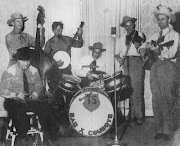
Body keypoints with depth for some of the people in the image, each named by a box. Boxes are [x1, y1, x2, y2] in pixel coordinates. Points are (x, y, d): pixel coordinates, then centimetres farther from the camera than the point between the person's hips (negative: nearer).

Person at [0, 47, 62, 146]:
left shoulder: (33, 70, 8)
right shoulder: (9, 72, -4)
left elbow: (39, 85, 10)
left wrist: (35, 93, -13)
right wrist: (16, 95, -22)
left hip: (31, 98, 3)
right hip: (15, 100, -3)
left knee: (44, 107, -26)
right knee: (19, 111, -36)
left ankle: (48, 133, -12)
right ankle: (21, 137, -22)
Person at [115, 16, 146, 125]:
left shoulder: (138, 35, 9)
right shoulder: (121, 39, 20)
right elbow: (117, 53, 16)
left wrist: (138, 46, -21)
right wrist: (118, 58, -6)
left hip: (136, 62, -3)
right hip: (125, 63, 4)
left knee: (137, 91, -9)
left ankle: (139, 116, -5)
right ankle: (131, 115, 7)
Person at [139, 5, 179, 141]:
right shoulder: (155, 36, 17)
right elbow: (143, 46, 17)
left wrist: (157, 49, -24)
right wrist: (144, 49, -6)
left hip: (168, 67, -4)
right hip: (155, 67, 5)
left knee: (167, 101, -6)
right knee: (156, 101, 2)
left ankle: (167, 131, 2)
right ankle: (159, 130, 10)